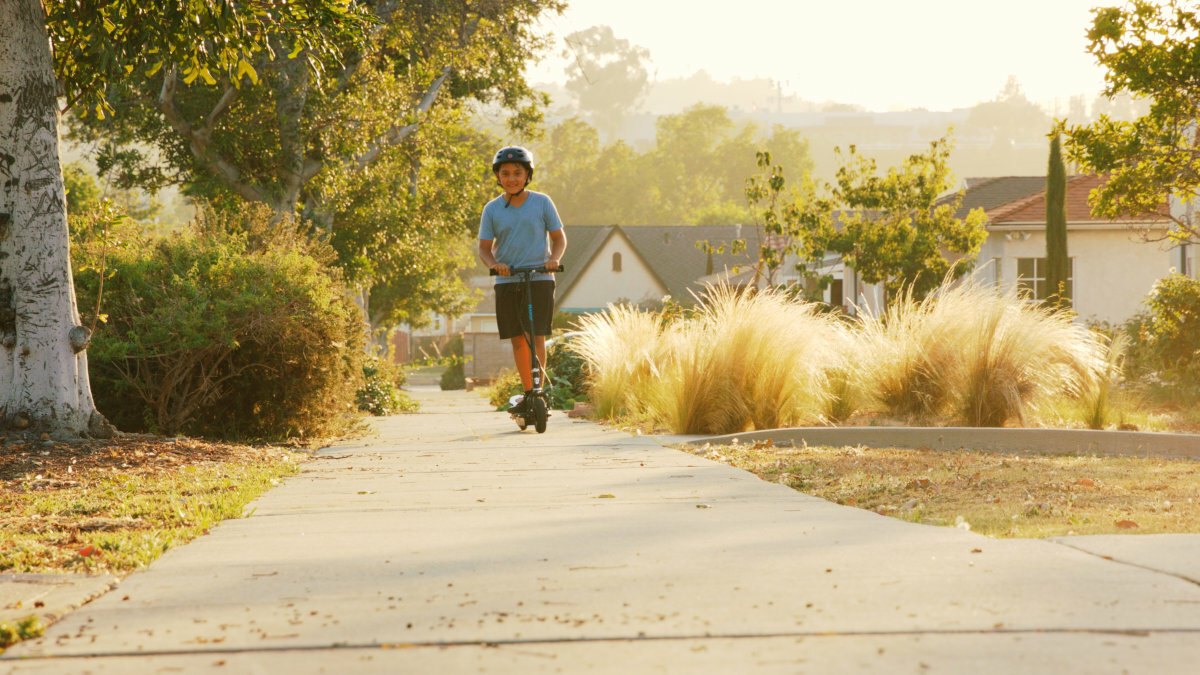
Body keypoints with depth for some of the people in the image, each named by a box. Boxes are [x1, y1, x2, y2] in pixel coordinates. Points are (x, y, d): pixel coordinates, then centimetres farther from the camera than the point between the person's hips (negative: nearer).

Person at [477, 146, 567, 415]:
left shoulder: (541, 202, 2)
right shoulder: (492, 209, 5)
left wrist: (554, 259, -14)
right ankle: (528, 394, 13)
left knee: (536, 336, -11)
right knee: (517, 339, 3)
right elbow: (484, 247, 6)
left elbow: (559, 237, 7)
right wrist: (494, 264, -16)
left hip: (539, 279, -2)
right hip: (507, 281, 2)